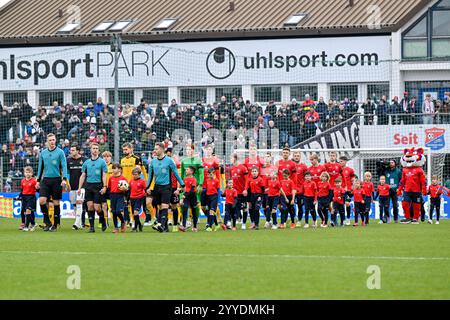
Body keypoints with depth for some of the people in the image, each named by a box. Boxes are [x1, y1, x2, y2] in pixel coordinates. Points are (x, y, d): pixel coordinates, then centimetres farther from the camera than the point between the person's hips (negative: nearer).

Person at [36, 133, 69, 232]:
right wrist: (38, 180, 14)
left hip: (56, 179, -3)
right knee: (42, 200, -11)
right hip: (45, 180, 3)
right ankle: (47, 222, 4)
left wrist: (64, 179, -17)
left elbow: (64, 166, -5)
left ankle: (55, 225, 10)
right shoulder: (43, 153, 11)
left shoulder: (60, 152, -1)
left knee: (56, 203, 1)